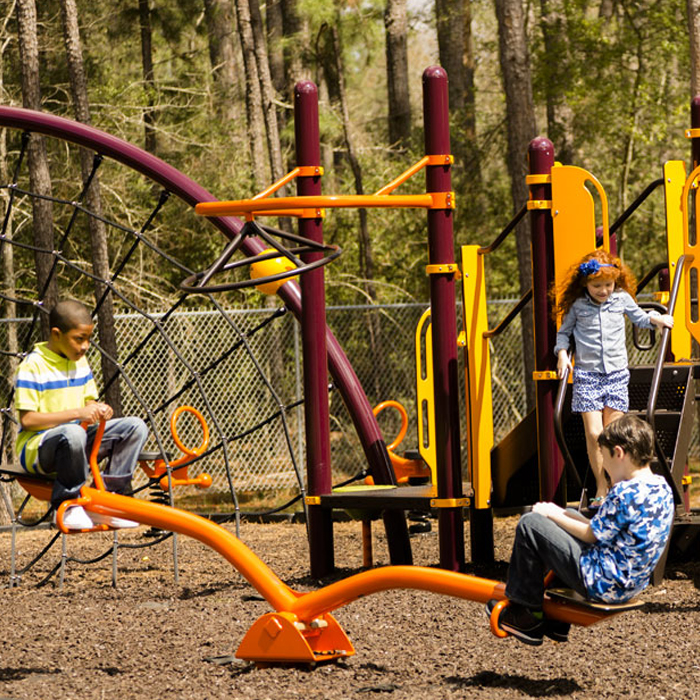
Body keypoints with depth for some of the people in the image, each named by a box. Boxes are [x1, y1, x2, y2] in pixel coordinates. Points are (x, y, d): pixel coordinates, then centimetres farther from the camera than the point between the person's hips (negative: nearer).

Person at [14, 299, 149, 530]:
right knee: (72, 433, -41)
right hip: (37, 448, -8)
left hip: (76, 437, 8)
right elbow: (27, 420, -19)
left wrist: (98, 409, -7)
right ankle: (67, 506, -21)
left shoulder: (80, 361, 12)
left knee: (135, 427, -7)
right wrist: (78, 413, -25)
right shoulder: (33, 366, -13)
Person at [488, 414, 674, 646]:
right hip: (632, 583, 10)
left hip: (602, 584, -10)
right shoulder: (661, 487, 5)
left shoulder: (624, 493, -23)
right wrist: (563, 515, 12)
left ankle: (527, 612, 8)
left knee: (530, 525, -4)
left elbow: (591, 534, -13)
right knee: (570, 516, 30)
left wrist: (553, 515, 2)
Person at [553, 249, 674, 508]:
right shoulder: (577, 305, 0)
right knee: (593, 434, -8)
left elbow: (639, 317, 22)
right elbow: (564, 331, 13)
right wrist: (562, 353, -2)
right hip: (587, 373, -1)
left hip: (617, 373, 1)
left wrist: (656, 319, 4)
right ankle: (601, 489, 3)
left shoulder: (622, 299, 4)